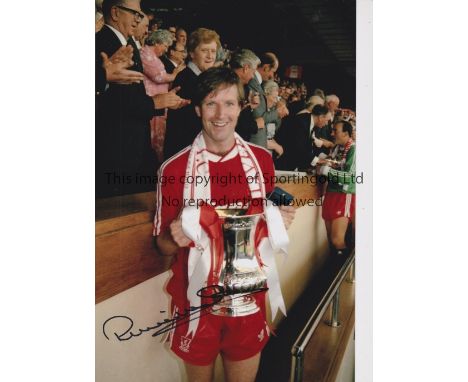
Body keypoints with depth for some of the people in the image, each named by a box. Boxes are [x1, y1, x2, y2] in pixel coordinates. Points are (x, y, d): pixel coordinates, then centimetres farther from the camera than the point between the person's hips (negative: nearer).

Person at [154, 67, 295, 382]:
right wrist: (176, 238, -23)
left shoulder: (262, 159, -4)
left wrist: (281, 222, -10)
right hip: (196, 300, -2)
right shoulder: (174, 169, -12)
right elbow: (163, 245, -2)